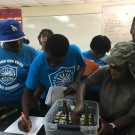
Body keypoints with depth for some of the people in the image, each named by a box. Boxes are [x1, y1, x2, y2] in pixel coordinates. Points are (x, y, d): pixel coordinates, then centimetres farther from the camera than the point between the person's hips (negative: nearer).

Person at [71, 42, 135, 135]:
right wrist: (80, 104, -34)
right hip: (102, 119, 2)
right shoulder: (105, 71, -16)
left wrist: (111, 127, -30)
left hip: (124, 125, -1)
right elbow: (84, 84, -15)